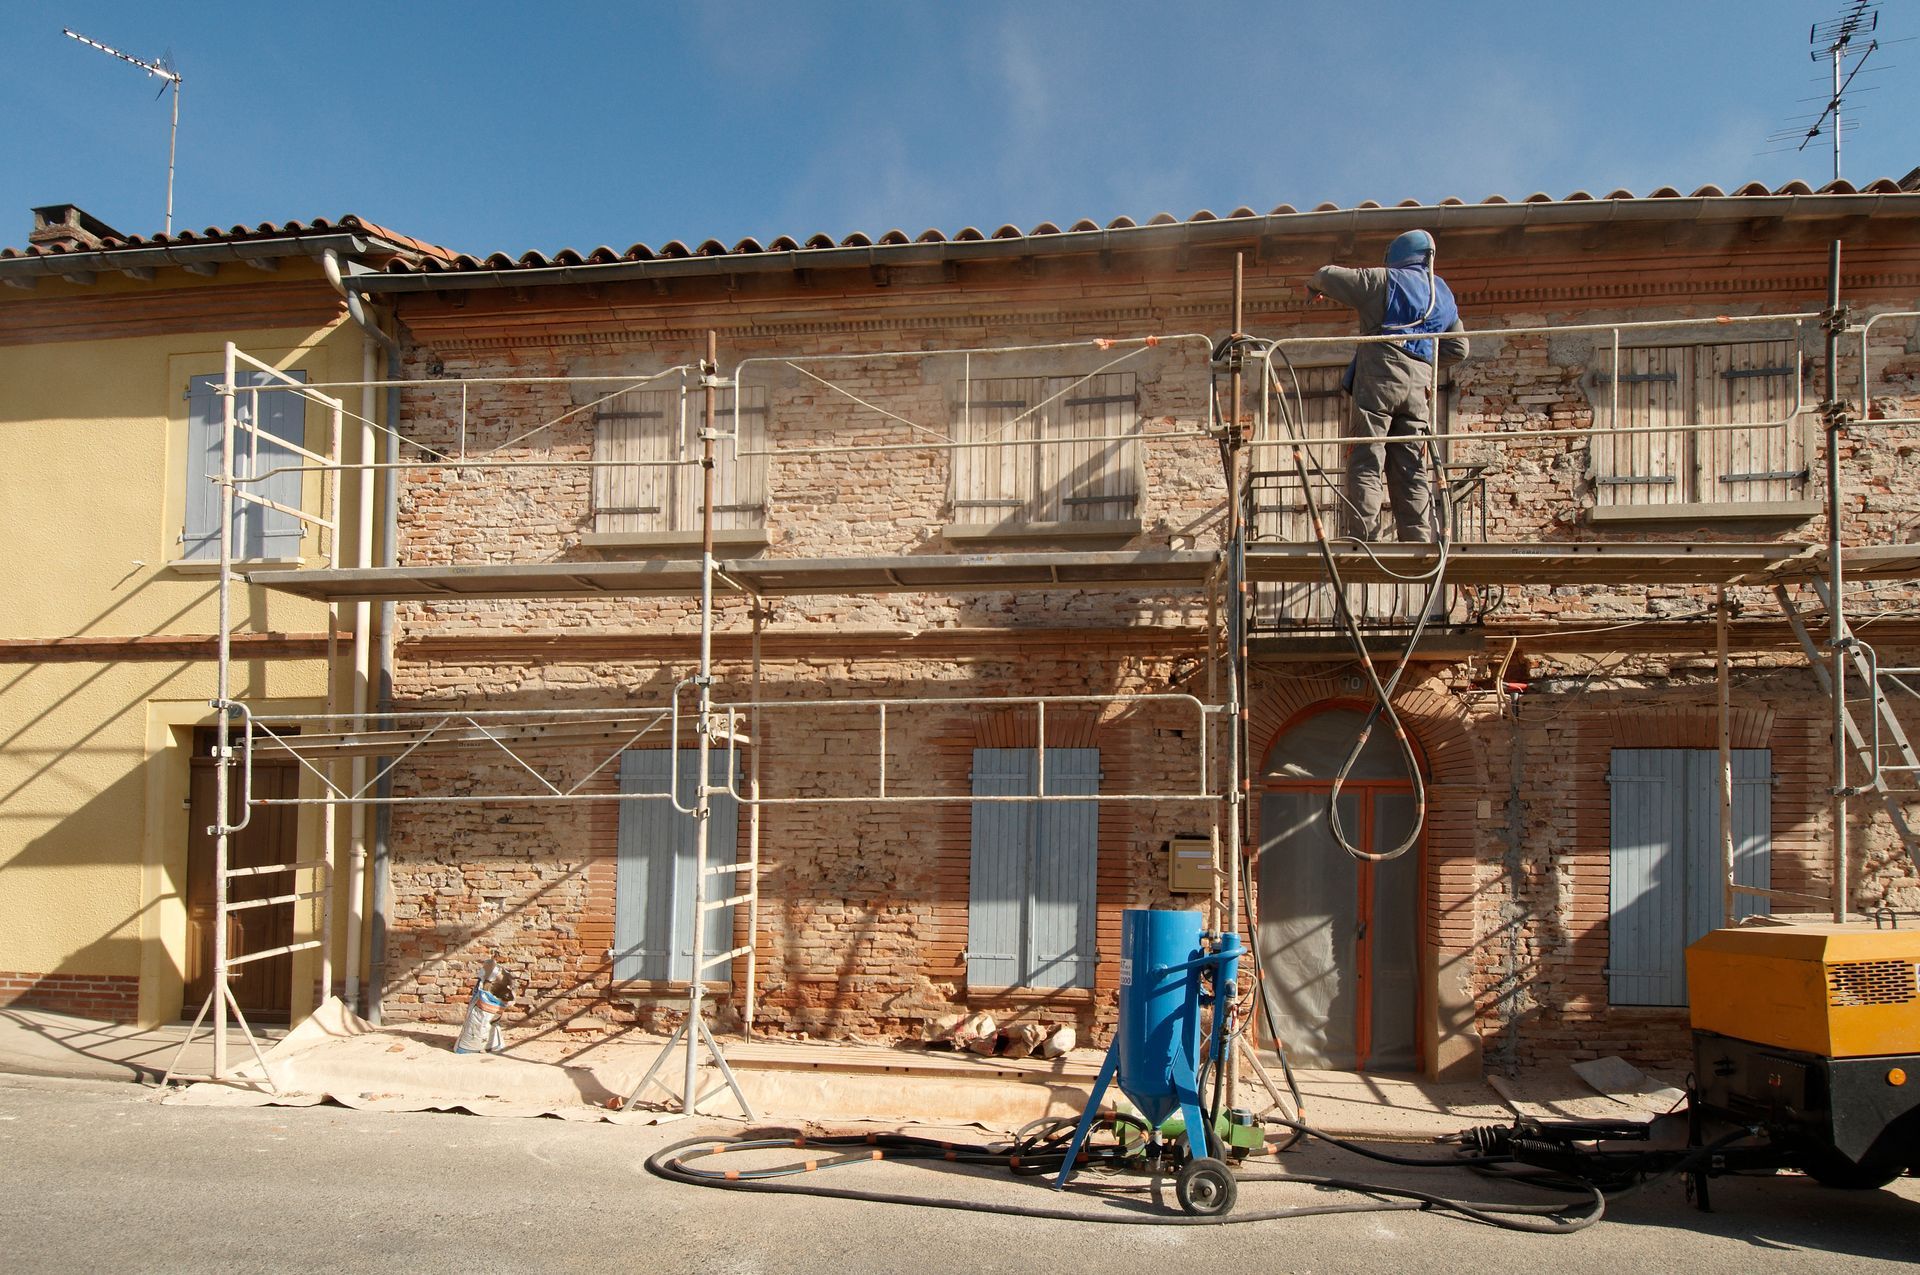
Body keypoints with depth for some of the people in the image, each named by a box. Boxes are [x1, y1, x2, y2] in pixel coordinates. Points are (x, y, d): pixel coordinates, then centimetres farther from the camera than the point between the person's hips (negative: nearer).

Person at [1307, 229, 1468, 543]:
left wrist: (1314, 284, 25)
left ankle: (1359, 537, -17)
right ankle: (1419, 539, 1)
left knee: (1366, 463, -9)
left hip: (1378, 378, -5)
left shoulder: (1385, 281, 5)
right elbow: (1458, 348, 26)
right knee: (1412, 469, 6)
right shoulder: (1444, 295, 23)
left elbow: (1329, 276, 4)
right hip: (1419, 386, 5)